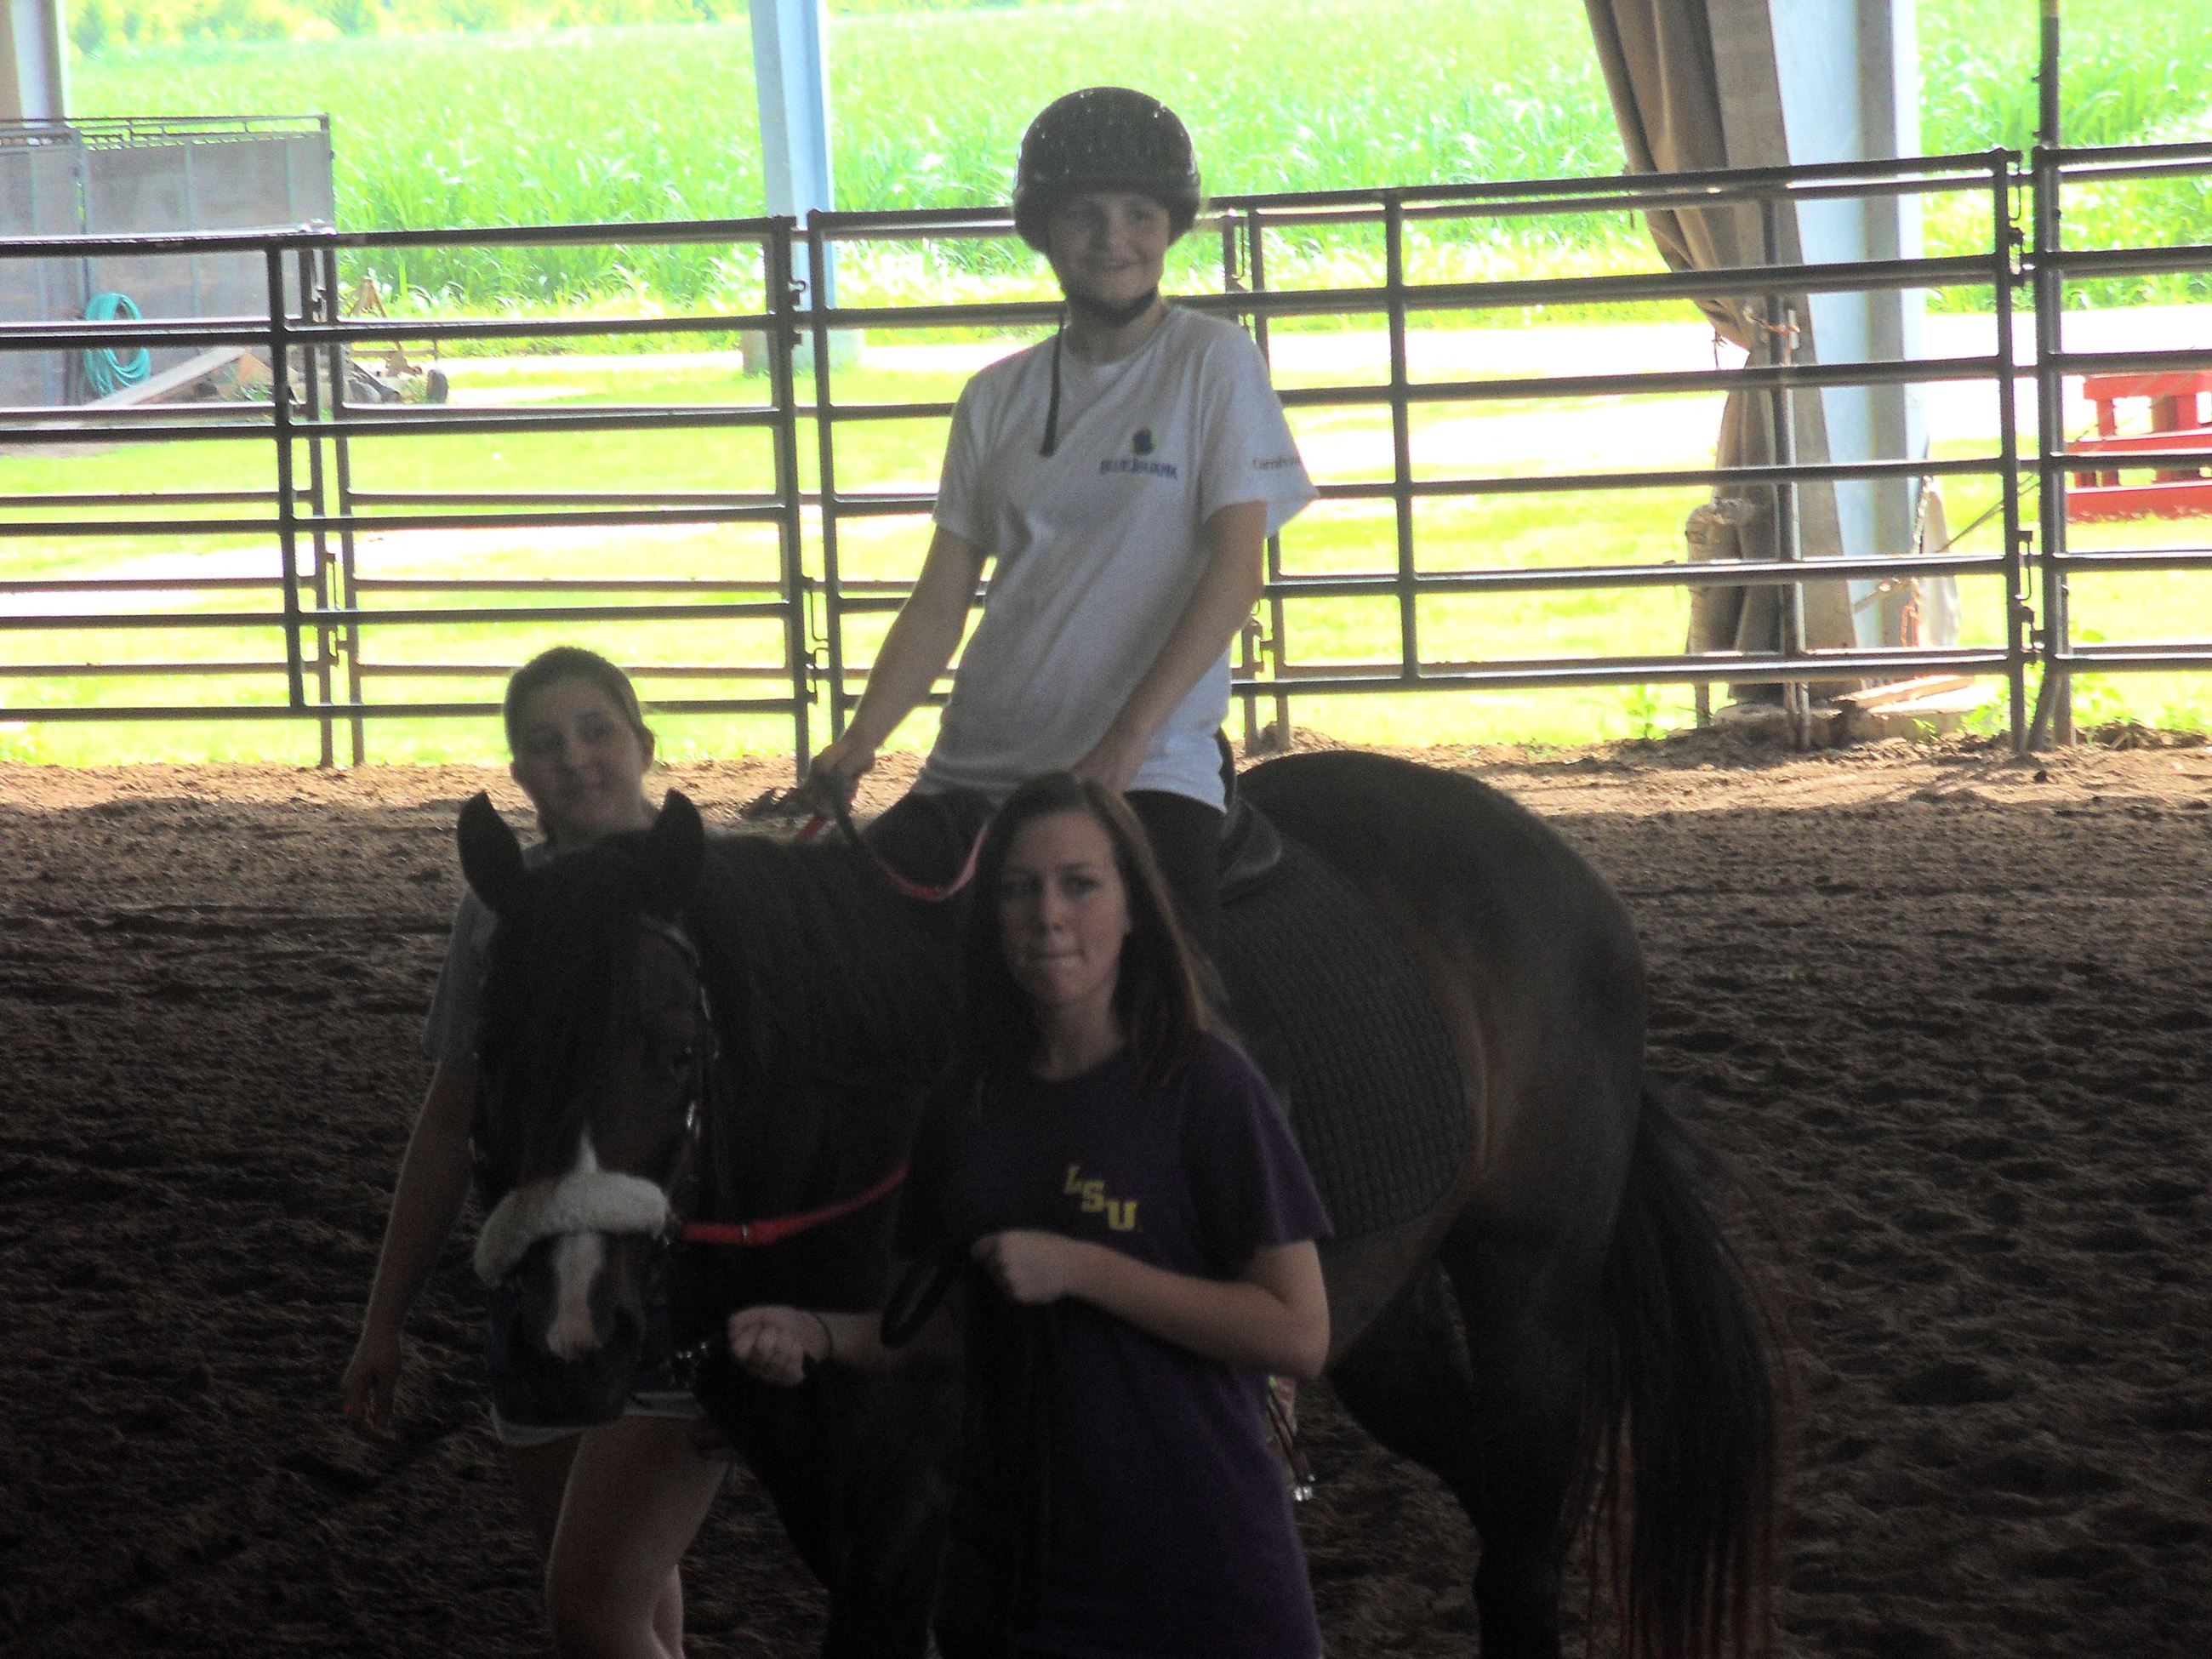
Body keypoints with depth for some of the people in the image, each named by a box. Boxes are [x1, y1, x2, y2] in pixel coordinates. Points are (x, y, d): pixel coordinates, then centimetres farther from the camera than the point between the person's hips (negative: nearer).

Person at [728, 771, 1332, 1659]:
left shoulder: (1203, 1084, -10)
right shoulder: (968, 1103, 5)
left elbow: (1299, 1335, -15)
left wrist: (1078, 1268, -19)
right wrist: (817, 1334, -4)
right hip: (1010, 1573, 5)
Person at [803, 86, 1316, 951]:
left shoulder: (1215, 362, 2)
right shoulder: (998, 398, 13)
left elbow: (1236, 570, -8)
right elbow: (940, 602, 12)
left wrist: (1129, 735, -18)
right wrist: (858, 742, -4)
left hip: (1151, 764, -5)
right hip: (975, 766, 5)